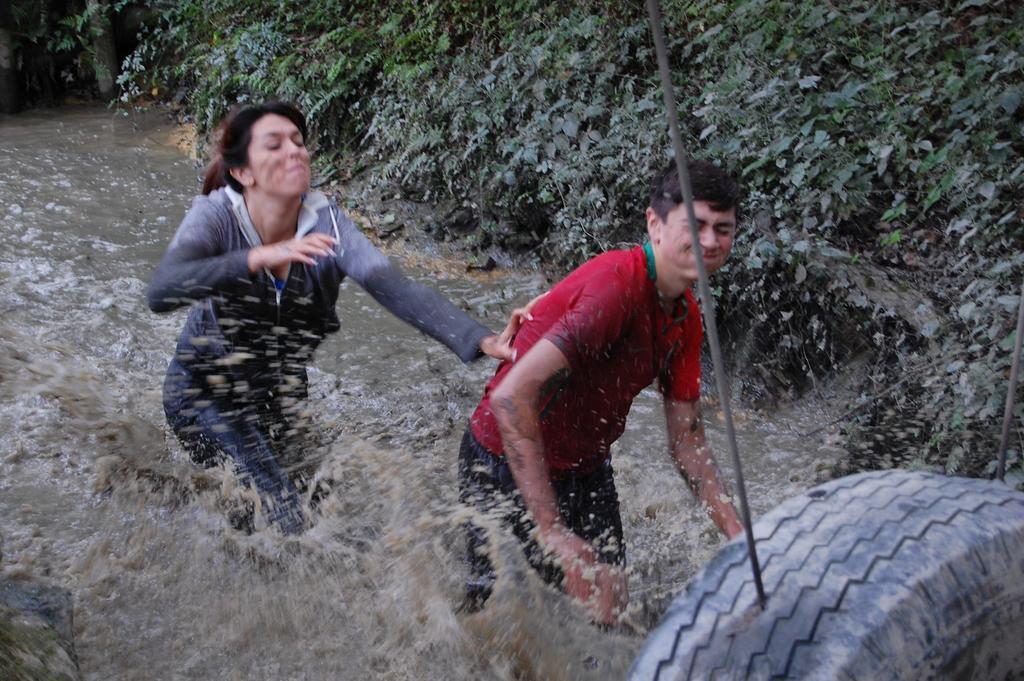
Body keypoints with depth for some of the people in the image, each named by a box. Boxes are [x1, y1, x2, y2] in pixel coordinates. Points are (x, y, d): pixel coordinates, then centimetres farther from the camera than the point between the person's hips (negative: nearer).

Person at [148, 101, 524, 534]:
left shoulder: (324, 221, -17)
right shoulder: (217, 215, -23)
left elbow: (395, 289, -30)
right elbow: (161, 293, -40)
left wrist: (481, 341, -44)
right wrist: (260, 257, -52)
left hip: (279, 396, 4)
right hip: (205, 392, -4)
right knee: (286, 519, -18)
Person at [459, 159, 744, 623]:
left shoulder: (686, 316, -1)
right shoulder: (617, 285, -29)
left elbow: (687, 442, 5)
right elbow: (511, 396, -37)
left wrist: (739, 536, -5)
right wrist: (552, 532, -38)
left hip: (587, 470, 8)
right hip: (510, 467, -8)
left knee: (609, 612, 7)